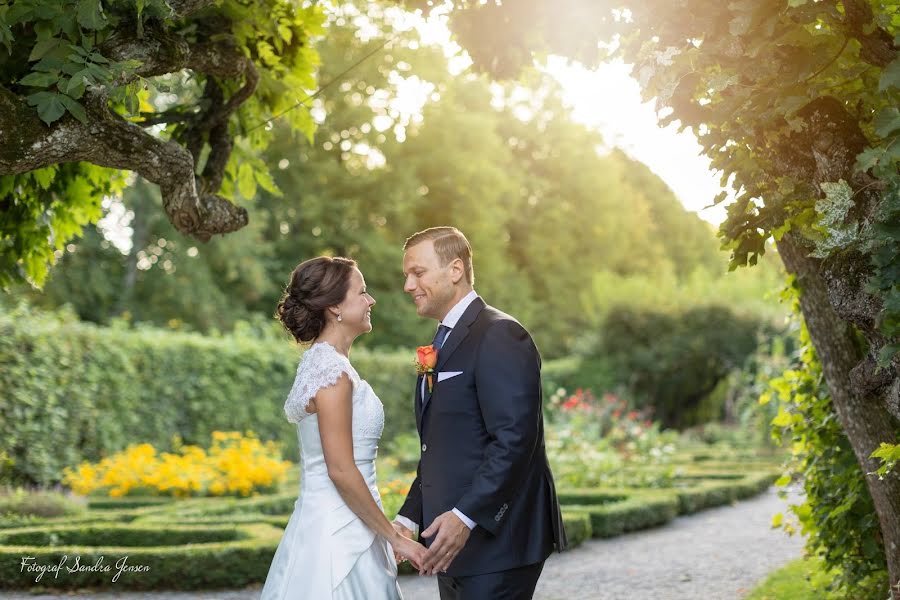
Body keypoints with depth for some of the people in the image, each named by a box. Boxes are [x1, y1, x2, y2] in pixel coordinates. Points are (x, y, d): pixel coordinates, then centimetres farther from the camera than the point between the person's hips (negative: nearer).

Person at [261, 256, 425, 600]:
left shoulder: (324, 363, 12)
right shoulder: (332, 372, -16)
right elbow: (341, 470, -20)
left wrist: (388, 532, 20)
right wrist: (396, 538, -14)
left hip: (340, 524, 9)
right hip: (338, 531, -9)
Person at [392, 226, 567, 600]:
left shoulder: (499, 335, -13)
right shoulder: (445, 342, 18)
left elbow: (514, 438, -22)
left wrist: (465, 515, -26)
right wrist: (410, 517, 11)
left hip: (495, 542, -9)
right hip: (455, 545, 9)